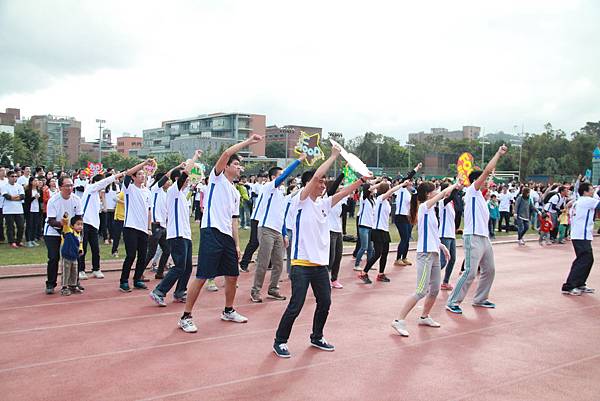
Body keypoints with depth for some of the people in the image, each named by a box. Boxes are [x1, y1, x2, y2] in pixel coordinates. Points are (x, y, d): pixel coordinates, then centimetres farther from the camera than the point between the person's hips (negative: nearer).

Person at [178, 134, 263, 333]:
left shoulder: (236, 193, 22)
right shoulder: (217, 178, 3)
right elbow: (226, 153, -13)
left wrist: (237, 244, 16)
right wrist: (248, 142, -8)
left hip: (227, 236, 8)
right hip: (211, 233, -8)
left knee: (232, 276, 12)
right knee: (201, 277, -7)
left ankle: (228, 311, 32)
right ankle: (186, 317, 2)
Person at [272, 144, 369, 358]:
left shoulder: (323, 203, 12)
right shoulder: (301, 201, -8)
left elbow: (343, 192, 9)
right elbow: (316, 175, -18)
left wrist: (362, 180, -4)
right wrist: (333, 156, -11)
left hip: (321, 263, 7)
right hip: (302, 264, -7)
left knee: (325, 302, 13)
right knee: (296, 305, -6)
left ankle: (317, 337, 32)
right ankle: (280, 341, 10)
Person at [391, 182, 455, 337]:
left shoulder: (430, 209, 16)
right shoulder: (424, 206, -10)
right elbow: (445, 193, -15)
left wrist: (442, 246, 18)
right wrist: (456, 184, 1)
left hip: (434, 254, 10)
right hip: (425, 254, -9)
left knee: (435, 289, 13)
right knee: (421, 291, -13)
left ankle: (424, 317, 29)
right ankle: (399, 321, -10)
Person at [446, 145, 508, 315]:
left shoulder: (480, 196, 20)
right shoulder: (472, 191, -6)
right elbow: (487, 170, -14)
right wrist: (498, 153, -7)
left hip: (484, 238, 10)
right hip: (473, 237, -10)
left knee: (489, 270, 14)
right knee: (470, 272, -12)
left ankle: (480, 299, 27)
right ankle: (453, 302, -5)